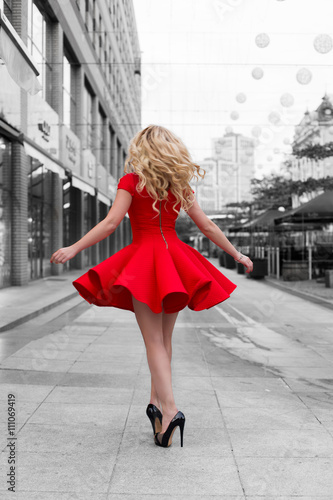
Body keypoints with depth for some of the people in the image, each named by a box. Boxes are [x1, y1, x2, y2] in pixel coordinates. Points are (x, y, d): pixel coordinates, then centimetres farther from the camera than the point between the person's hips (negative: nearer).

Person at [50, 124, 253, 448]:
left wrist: (74, 248, -8)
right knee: (164, 338, 15)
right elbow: (207, 227, 10)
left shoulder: (131, 181, -1)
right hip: (175, 260, 5)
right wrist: (237, 255, 19)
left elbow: (110, 223, -12)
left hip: (143, 258, -4)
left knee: (154, 340, -3)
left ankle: (169, 409, -12)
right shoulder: (180, 185, 10)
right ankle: (157, 401, 22)